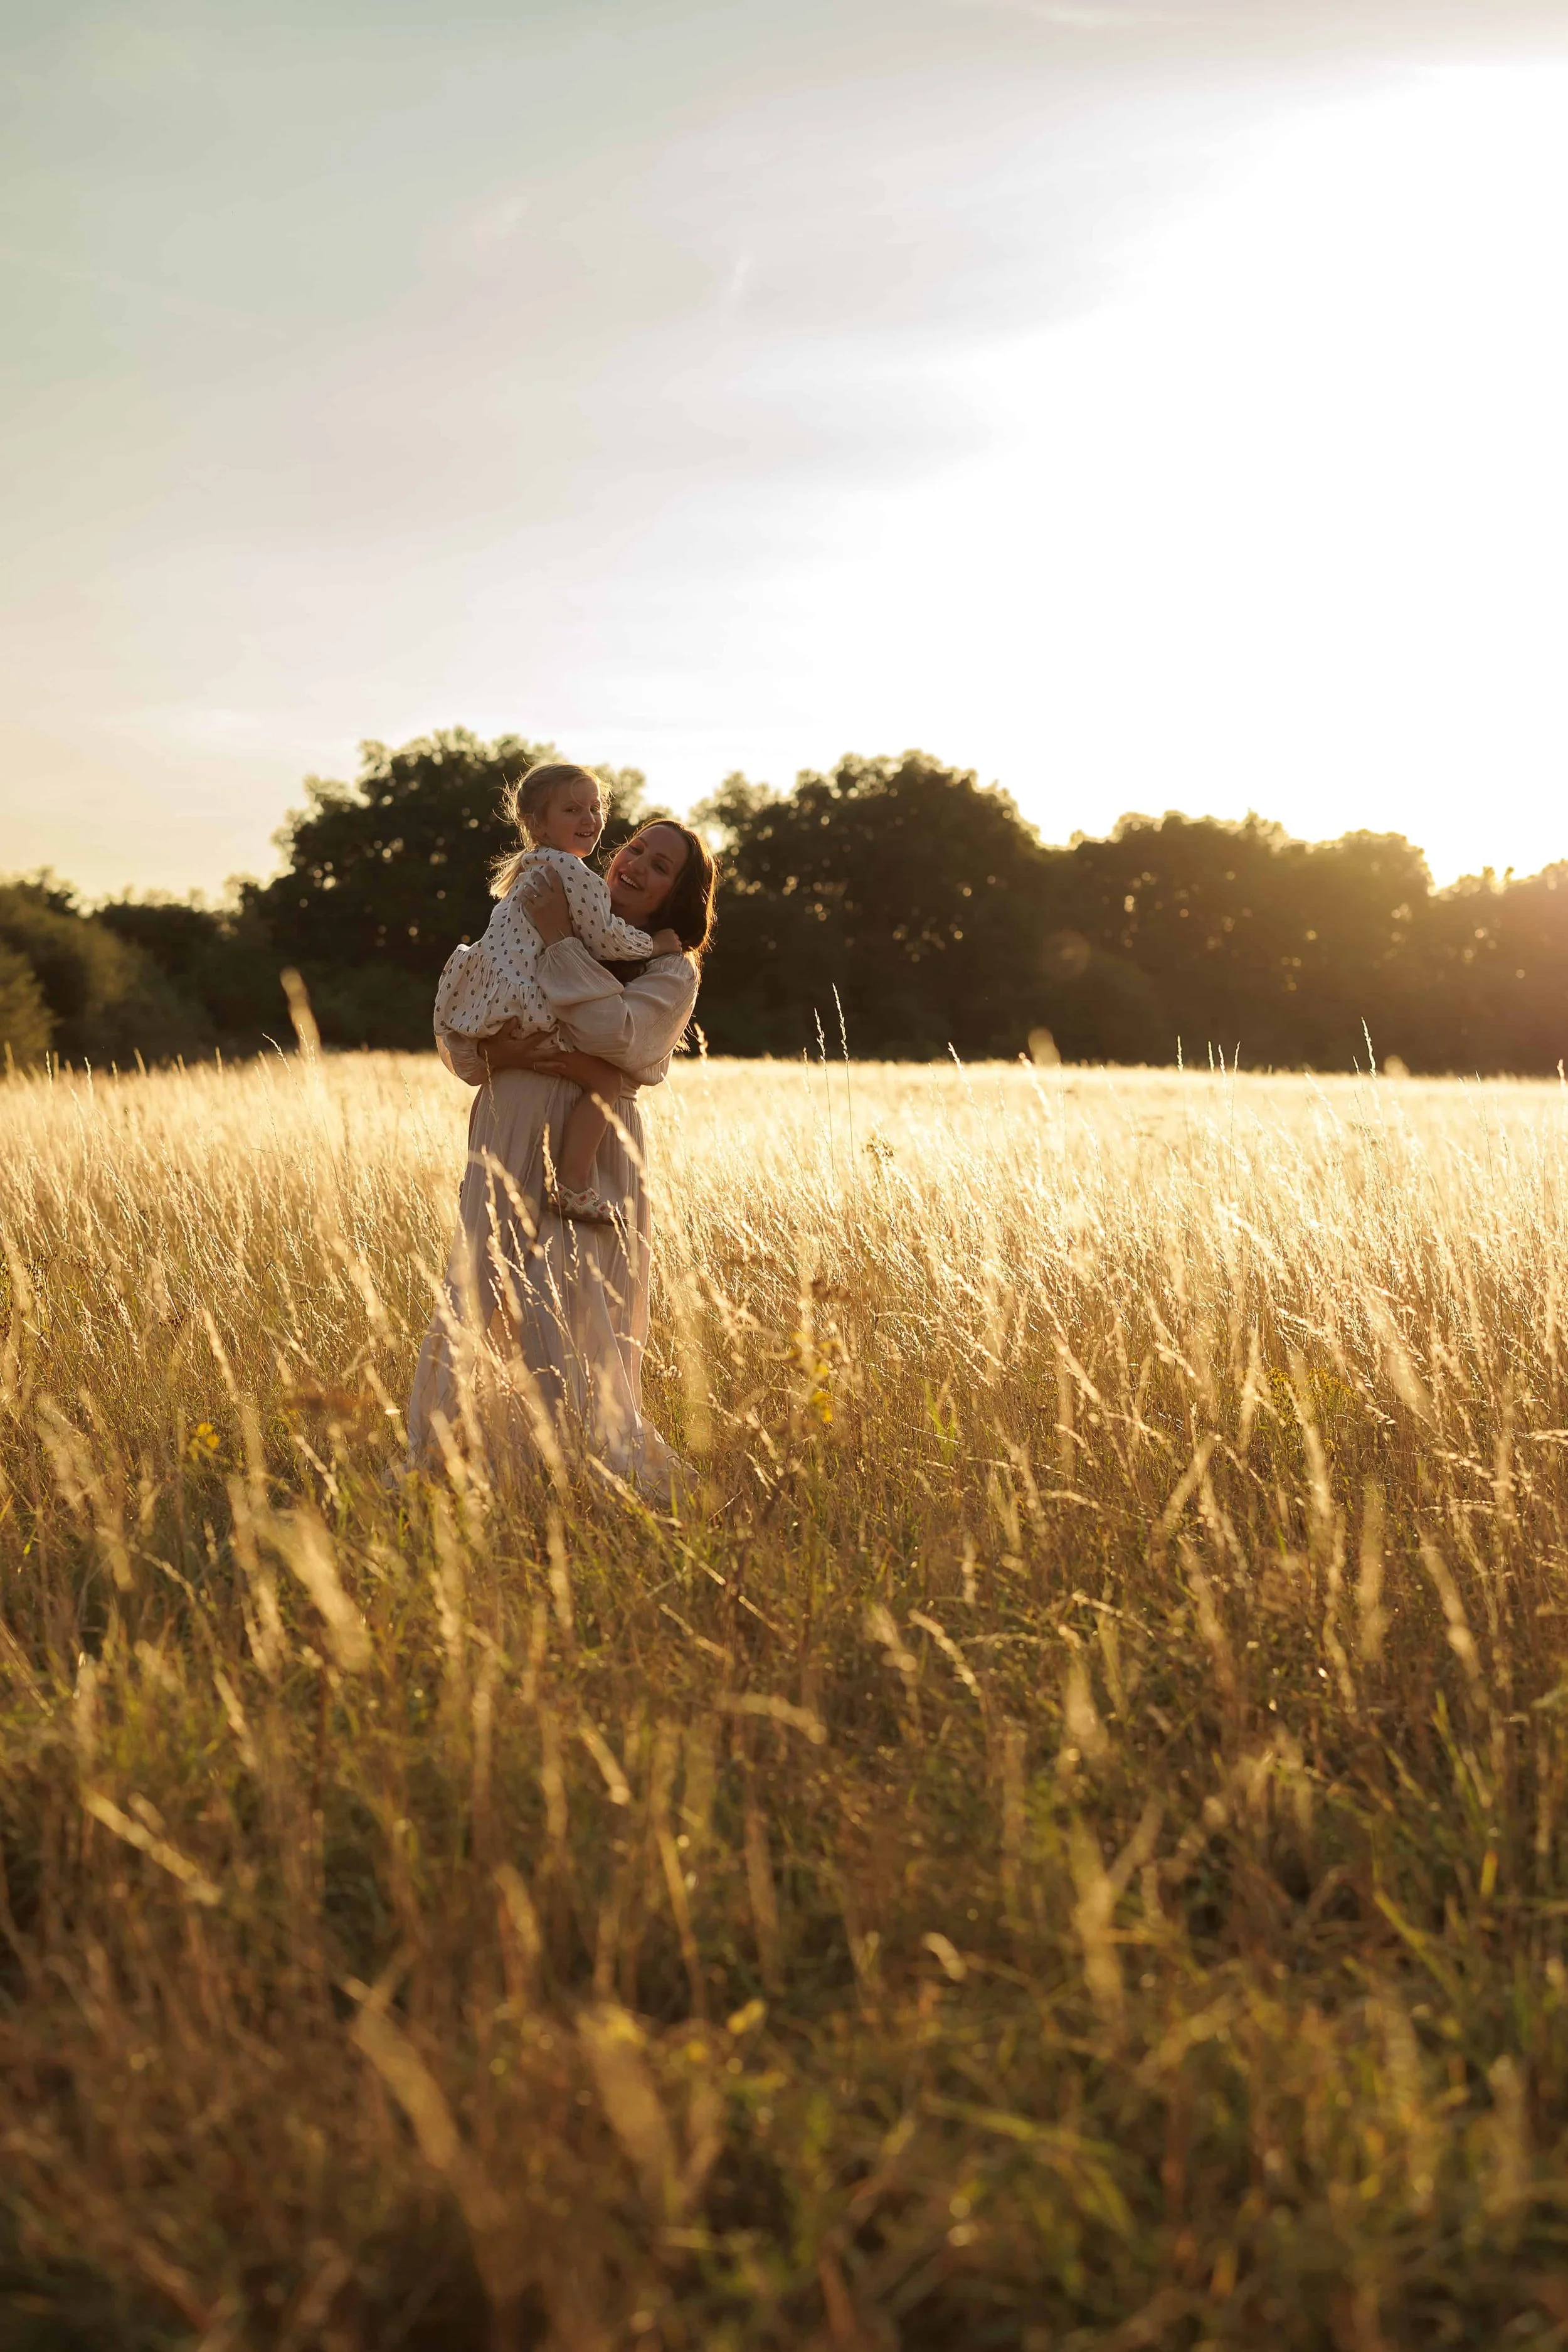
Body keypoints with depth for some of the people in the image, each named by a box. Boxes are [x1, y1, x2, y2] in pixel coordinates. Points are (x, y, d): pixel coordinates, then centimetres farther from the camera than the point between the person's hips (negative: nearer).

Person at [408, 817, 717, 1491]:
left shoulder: (672, 970, 5)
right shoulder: (533, 937, 17)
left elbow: (616, 1032, -16)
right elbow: (454, 1031, 10)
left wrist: (560, 943, -11)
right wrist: (502, 1053, -11)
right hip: (504, 1153, 4)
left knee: (568, 1323, -9)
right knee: (478, 1316, 3)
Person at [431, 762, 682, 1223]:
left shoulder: (533, 870, 24)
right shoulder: (572, 870, -9)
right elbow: (606, 940, -11)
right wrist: (657, 944, 4)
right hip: (520, 1006, -11)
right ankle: (572, 1185, -24)